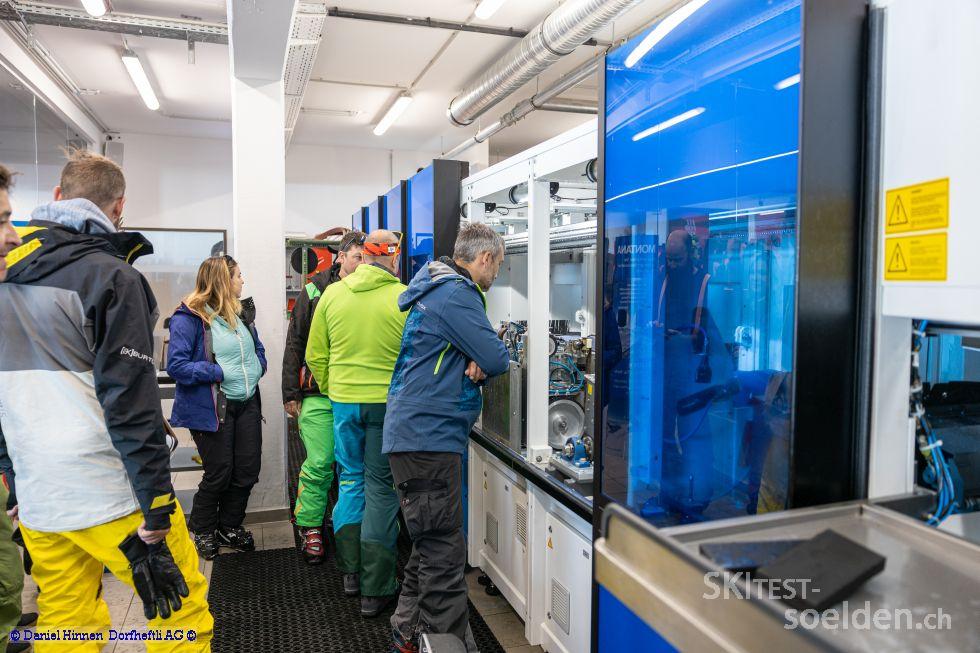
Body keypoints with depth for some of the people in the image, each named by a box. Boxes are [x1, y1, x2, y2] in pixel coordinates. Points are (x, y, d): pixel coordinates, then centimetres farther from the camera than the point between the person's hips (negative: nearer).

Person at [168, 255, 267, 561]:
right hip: (213, 408, -7)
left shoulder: (241, 311, 12)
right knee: (218, 475, 3)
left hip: (247, 403, 7)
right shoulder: (189, 318, -12)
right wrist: (219, 372, -20)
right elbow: (176, 366, -17)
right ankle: (203, 532, 27)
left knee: (248, 471, 9)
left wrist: (256, 368, 3)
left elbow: (257, 348, 22)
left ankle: (230, 527, 30)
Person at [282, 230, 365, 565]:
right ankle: (311, 529, 15)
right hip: (319, 395, -1)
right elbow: (295, 344, 5)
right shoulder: (314, 292, 3)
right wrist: (291, 393, 2)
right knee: (319, 464, -2)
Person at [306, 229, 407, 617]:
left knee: (351, 480, 19)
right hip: (389, 403, -3)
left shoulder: (332, 294, 0)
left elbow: (315, 357, 6)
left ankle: (351, 572, 26)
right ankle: (374, 590, 13)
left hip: (343, 400, 4)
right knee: (381, 488, 6)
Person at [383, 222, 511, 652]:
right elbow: (497, 360, -15)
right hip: (429, 437, -11)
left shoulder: (439, 290, 19)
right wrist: (484, 361, 8)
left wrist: (474, 363, -4)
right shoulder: (456, 295, -15)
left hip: (417, 435, 11)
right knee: (444, 553, -5)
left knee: (430, 545, 19)